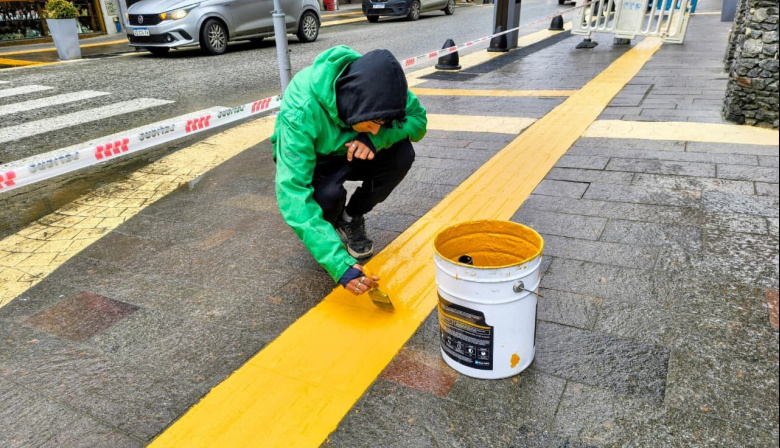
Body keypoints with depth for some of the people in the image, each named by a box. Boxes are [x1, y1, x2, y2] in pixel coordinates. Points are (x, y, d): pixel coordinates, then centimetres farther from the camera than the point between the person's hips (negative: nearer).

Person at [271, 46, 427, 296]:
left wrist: (377, 137, -37)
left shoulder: (375, 85, -26)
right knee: (328, 194, -37)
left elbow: (418, 120, -14)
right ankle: (328, 226, 1)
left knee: (402, 153, -24)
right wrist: (340, 264, -49)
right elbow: (292, 193, -42)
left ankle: (351, 218, 0)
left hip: (350, 153, 4)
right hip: (308, 161, -4)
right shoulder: (301, 110, -38)